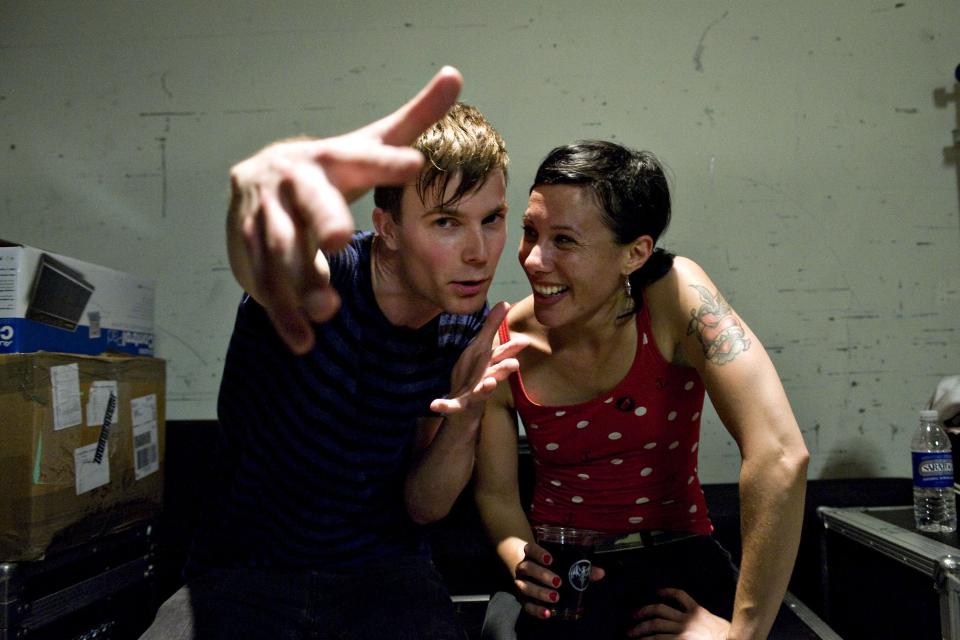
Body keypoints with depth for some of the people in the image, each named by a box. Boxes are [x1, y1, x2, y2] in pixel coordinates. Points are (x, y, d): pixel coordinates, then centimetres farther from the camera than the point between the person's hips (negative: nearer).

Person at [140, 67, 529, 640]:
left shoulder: (469, 330, -6)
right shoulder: (316, 276, -18)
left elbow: (422, 507, -2)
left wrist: (465, 422, -21)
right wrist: (269, 179, -67)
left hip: (384, 572, 2)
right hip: (240, 572, -2)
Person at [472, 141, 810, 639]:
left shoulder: (676, 295, -19)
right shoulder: (504, 346, -11)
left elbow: (780, 455, -27)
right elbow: (495, 491, 0)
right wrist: (524, 564, -20)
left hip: (677, 561, -1)